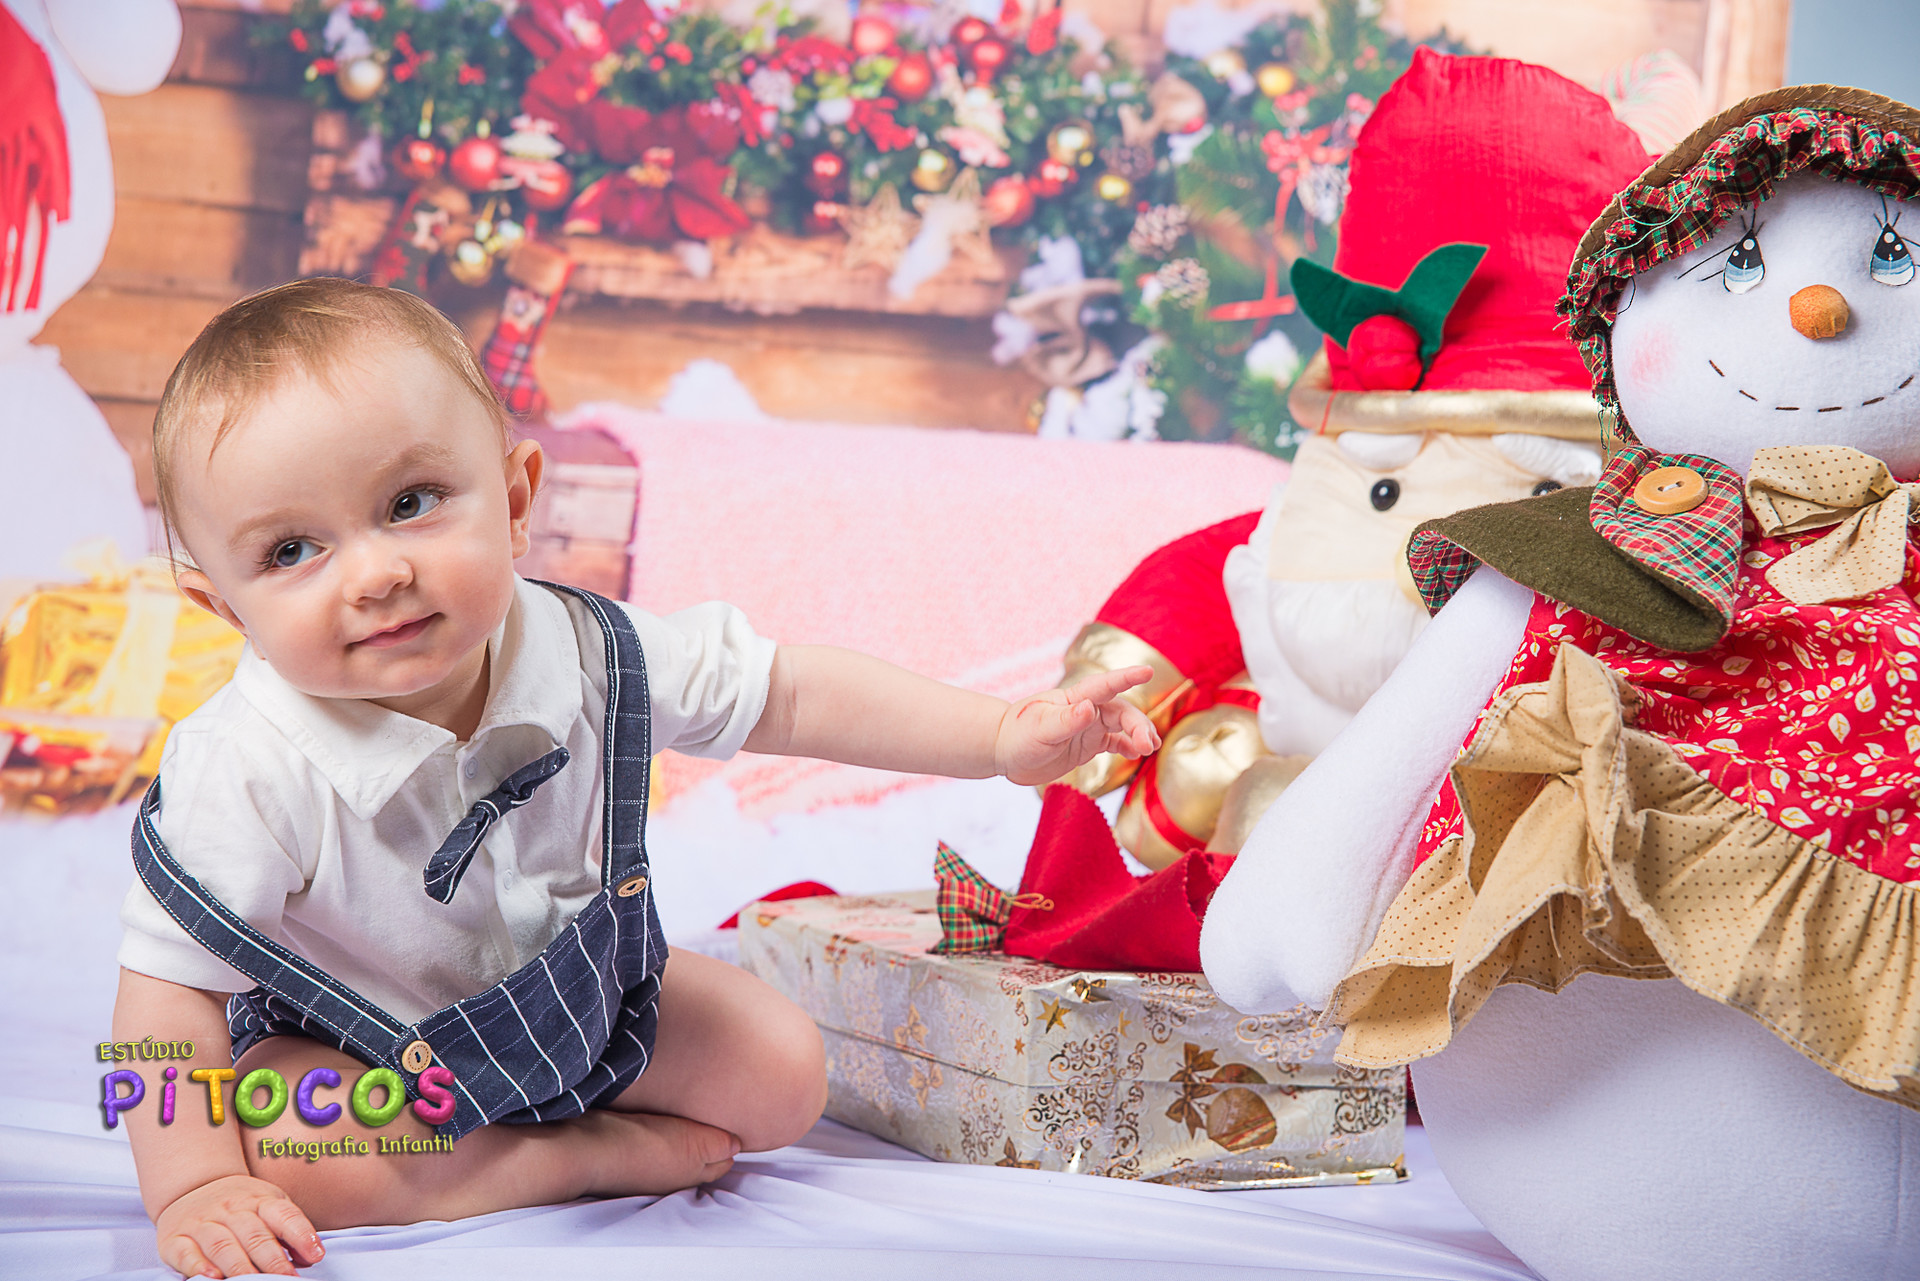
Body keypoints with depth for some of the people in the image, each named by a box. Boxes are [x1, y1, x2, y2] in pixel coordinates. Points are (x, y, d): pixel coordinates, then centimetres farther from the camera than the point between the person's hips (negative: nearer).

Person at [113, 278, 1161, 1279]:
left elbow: (784, 694, -13)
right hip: (356, 1044, -2)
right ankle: (585, 1157, -14)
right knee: (287, 1154, -32)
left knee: (782, 1076, -5)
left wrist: (1004, 734, -18)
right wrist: (197, 1188, -33)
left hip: (573, 988, 3)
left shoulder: (585, 655, -24)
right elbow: (170, 980, -26)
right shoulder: (249, 772, -34)